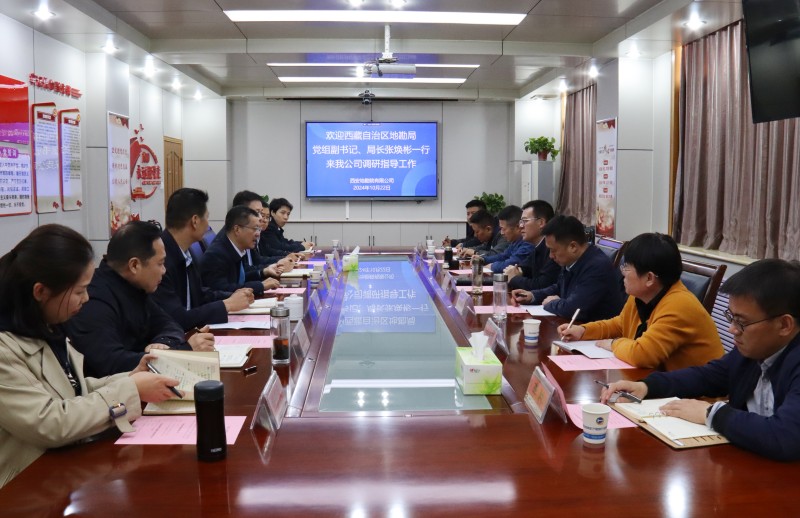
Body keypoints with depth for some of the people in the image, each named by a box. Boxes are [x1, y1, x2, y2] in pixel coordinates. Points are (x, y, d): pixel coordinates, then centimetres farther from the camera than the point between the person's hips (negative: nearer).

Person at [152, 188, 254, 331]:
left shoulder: (188, 254, 4)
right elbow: (176, 319, -25)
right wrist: (227, 304, -15)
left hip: (187, 332, 8)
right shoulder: (158, 258, -23)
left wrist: (232, 296, 4)